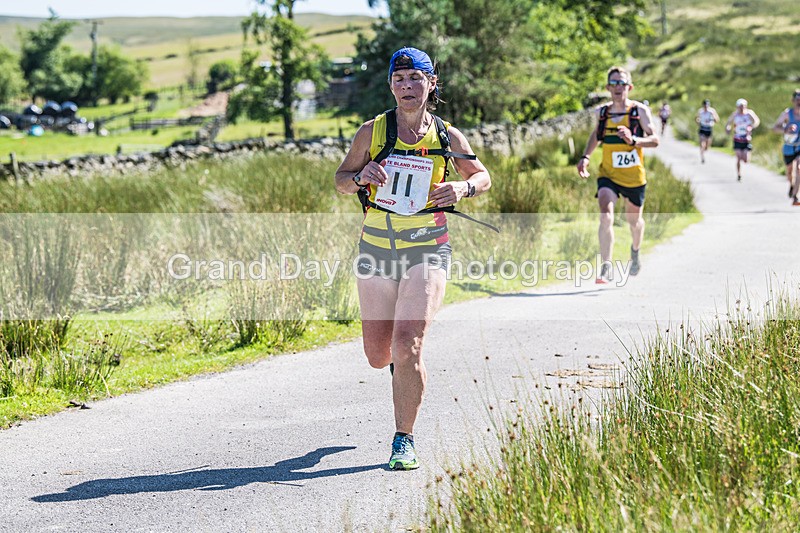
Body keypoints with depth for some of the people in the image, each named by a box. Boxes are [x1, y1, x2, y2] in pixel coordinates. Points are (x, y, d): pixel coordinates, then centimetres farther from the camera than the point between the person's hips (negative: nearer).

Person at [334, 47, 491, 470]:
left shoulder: (447, 137, 0)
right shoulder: (372, 131, -1)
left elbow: (483, 176, 14)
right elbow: (341, 178, 9)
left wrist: (464, 187, -9)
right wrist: (361, 178, -14)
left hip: (427, 249, -2)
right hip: (376, 248, 2)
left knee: (407, 347, -16)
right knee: (378, 356, 8)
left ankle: (404, 440, -1)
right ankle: (400, 363, 48)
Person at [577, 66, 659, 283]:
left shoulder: (640, 111, -8)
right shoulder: (602, 112, 2)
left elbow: (654, 140, -12)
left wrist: (633, 140, -30)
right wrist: (585, 157, 7)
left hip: (634, 176, -1)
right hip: (608, 175, 1)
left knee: (634, 220, 17)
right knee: (606, 215, -22)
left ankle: (635, 251, 51)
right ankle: (606, 267, -26)